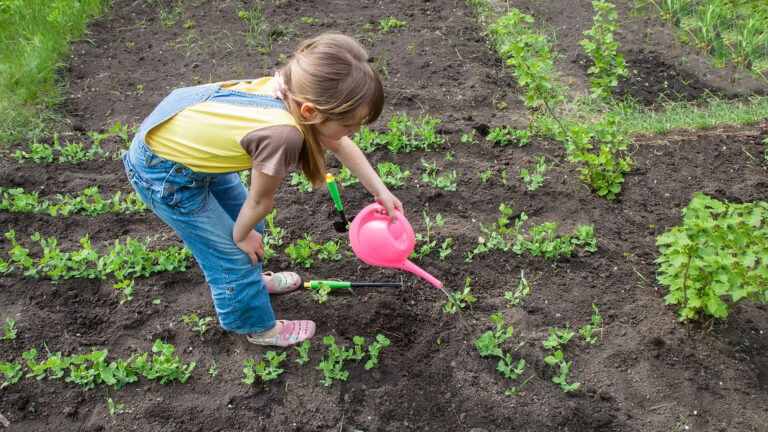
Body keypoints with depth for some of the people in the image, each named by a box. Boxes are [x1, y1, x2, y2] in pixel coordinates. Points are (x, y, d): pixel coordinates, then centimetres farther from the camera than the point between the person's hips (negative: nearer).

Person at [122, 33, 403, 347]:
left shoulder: (295, 91, -16)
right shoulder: (282, 133, -39)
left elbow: (340, 146, 3)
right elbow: (260, 200, -20)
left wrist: (381, 192, 10)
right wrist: (241, 235, 0)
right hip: (163, 174, -8)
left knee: (245, 218, 23)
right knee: (232, 251, 7)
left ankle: (250, 279, 53)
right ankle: (257, 327, 33)